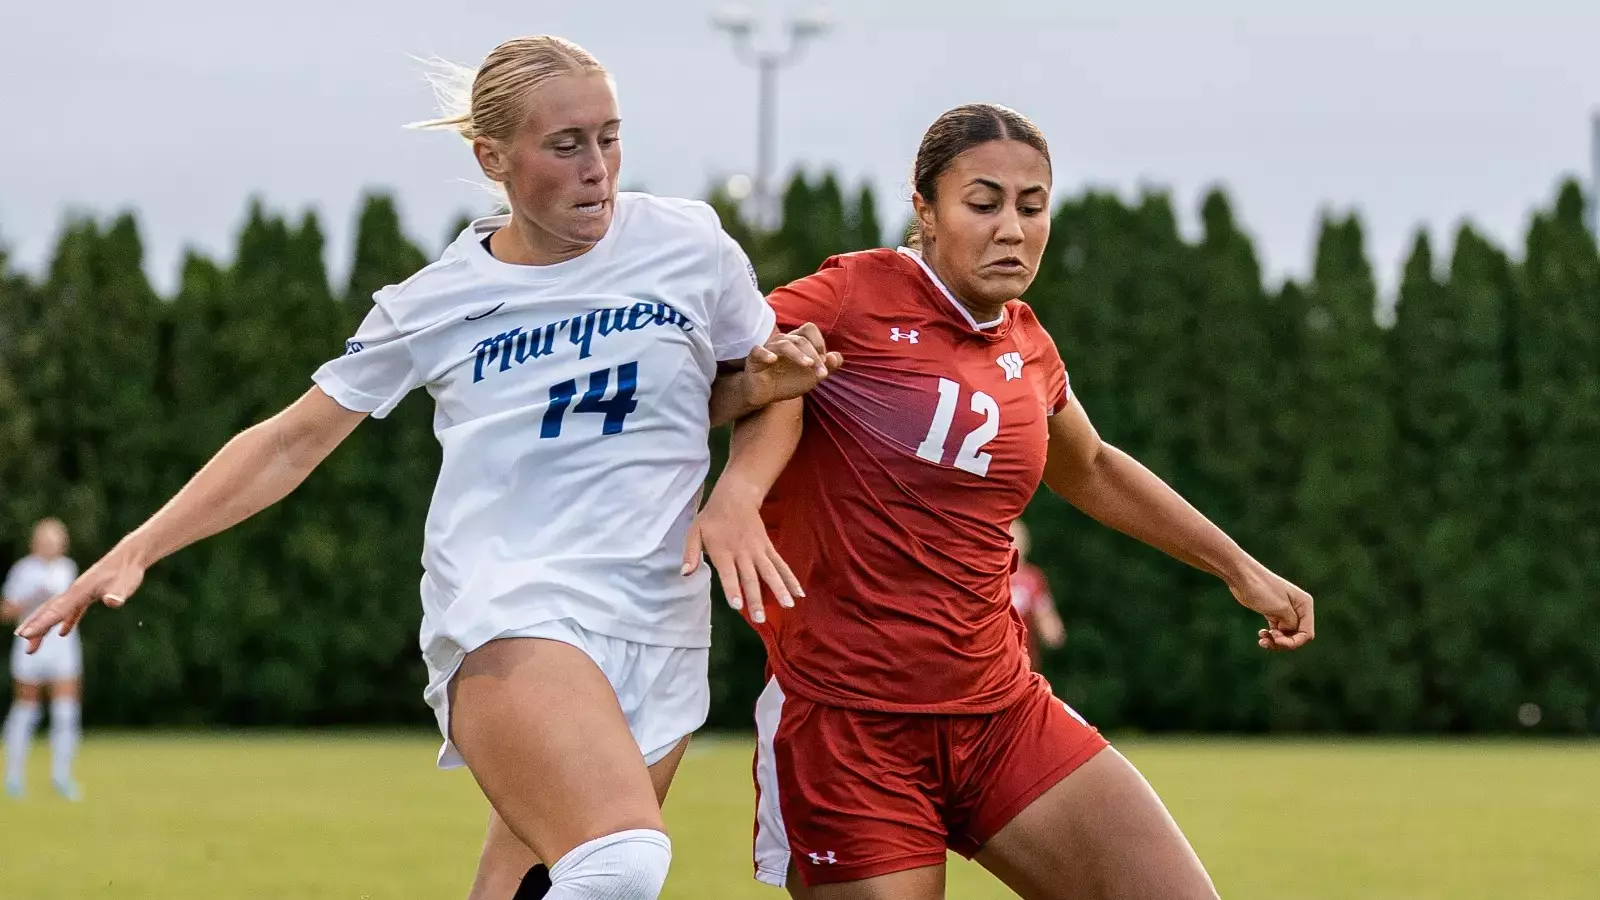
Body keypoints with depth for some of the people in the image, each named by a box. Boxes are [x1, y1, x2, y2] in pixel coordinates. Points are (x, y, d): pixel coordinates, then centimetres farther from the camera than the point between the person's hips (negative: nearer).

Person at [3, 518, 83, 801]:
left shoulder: (67, 568, 10)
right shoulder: (24, 570, -5)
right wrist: (31, 601, -21)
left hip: (63, 646, 4)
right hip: (31, 647, -4)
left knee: (67, 713, -5)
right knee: (25, 711, 3)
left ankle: (61, 776, 1)